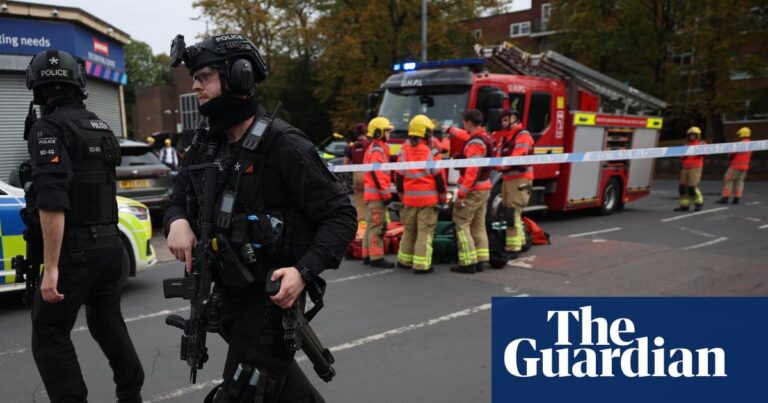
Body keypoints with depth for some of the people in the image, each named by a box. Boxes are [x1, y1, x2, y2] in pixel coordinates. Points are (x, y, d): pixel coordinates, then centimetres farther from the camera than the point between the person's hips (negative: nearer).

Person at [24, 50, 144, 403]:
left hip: (75, 248, -8)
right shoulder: (100, 127, 12)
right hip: (109, 242, 8)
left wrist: (50, 267, -21)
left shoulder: (49, 128, -12)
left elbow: (53, 202, -21)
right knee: (107, 321, 21)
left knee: (49, 336, 5)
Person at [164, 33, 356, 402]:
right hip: (229, 295, 8)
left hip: (272, 297, -7)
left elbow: (340, 216, -17)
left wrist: (304, 271, -31)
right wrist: (177, 222, -11)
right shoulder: (205, 146, 3)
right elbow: (178, 201, 13)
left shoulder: (282, 145, -18)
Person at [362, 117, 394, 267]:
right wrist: (386, 194, -19)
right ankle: (376, 258, -6)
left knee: (372, 225, 14)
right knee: (376, 226, -9)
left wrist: (386, 192, 22)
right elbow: (376, 174, -21)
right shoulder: (376, 151, -14)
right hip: (376, 194, -11)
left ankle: (368, 255, 21)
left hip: (373, 194, 11)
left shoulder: (375, 149, 18)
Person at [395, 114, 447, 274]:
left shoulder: (404, 151, 2)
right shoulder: (430, 153, -10)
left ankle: (404, 260, 27)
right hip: (428, 199, -5)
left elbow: (398, 177, 7)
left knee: (409, 230, 17)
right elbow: (439, 178, -6)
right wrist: (442, 198, 5)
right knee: (425, 232, 0)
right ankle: (421, 265, -1)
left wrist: (402, 196, 19)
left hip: (409, 199, 5)